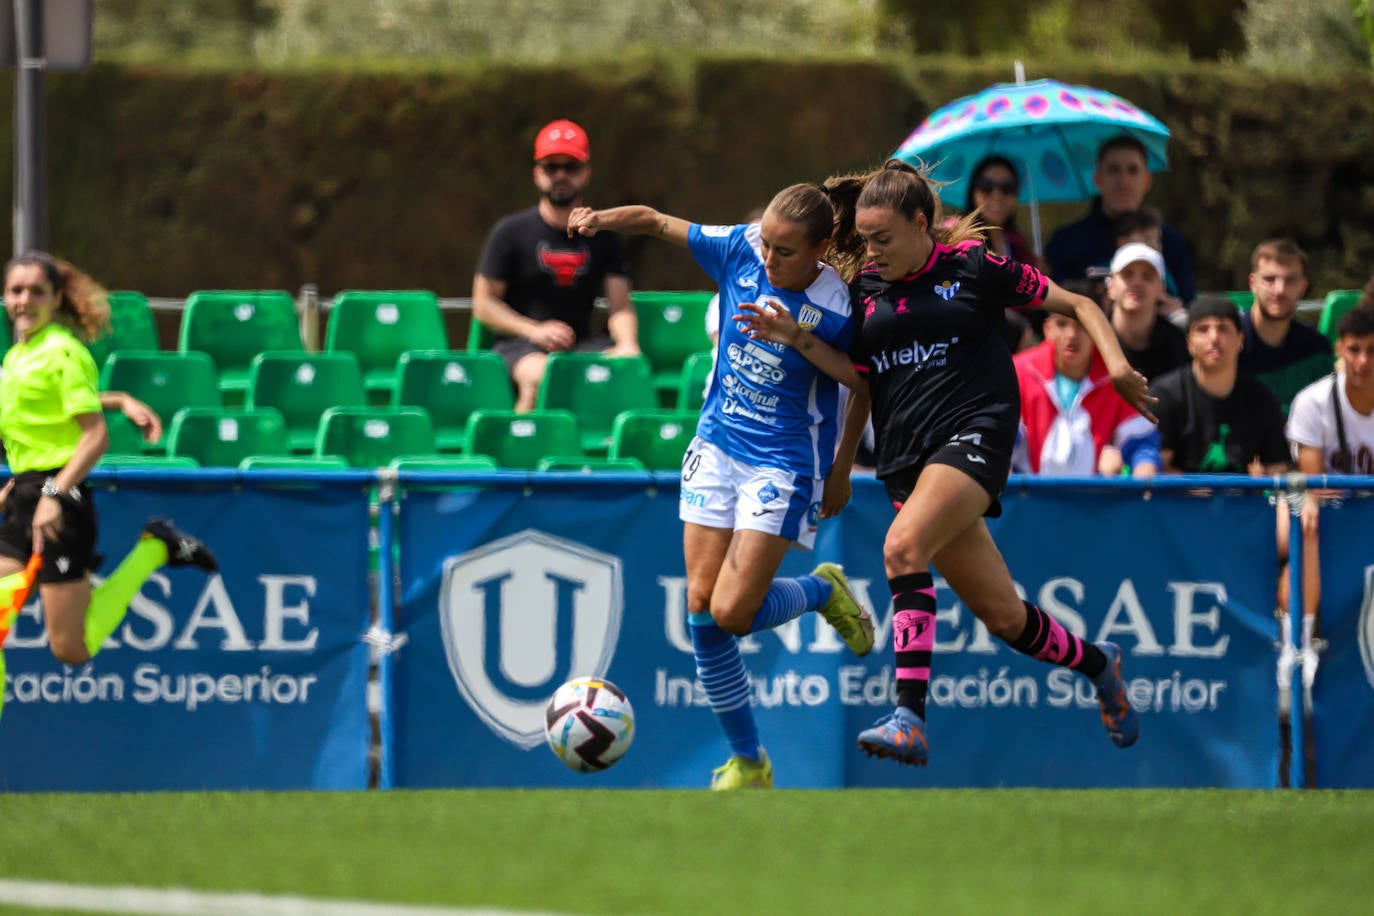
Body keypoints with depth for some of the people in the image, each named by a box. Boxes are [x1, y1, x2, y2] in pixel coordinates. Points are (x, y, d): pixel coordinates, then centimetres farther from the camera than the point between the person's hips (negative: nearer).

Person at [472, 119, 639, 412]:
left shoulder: (603, 238, 12)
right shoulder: (510, 231, 4)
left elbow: (620, 306, 7)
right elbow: (483, 303, 3)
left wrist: (627, 344, -16)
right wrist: (535, 332, -11)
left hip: (583, 345, 3)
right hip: (519, 344, -3)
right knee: (539, 376, -37)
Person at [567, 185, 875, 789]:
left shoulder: (837, 313, -17)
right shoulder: (740, 252, -8)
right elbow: (656, 222, 0)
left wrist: (840, 472, 1)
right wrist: (603, 219, -18)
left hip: (784, 463, -5)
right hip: (717, 446, 5)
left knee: (732, 612, -15)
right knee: (701, 608, -1)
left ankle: (825, 591, 18)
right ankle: (747, 761, 11)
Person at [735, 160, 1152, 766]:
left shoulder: (971, 266, 0)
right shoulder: (865, 289, 13)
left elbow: (1076, 305, 4)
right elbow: (860, 379, 17)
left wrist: (1116, 363, -9)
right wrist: (797, 339, 6)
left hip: (974, 431, -6)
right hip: (906, 458, 6)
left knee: (904, 544, -31)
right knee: (1002, 616, 5)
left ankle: (910, 718, -36)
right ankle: (1096, 662, 35)